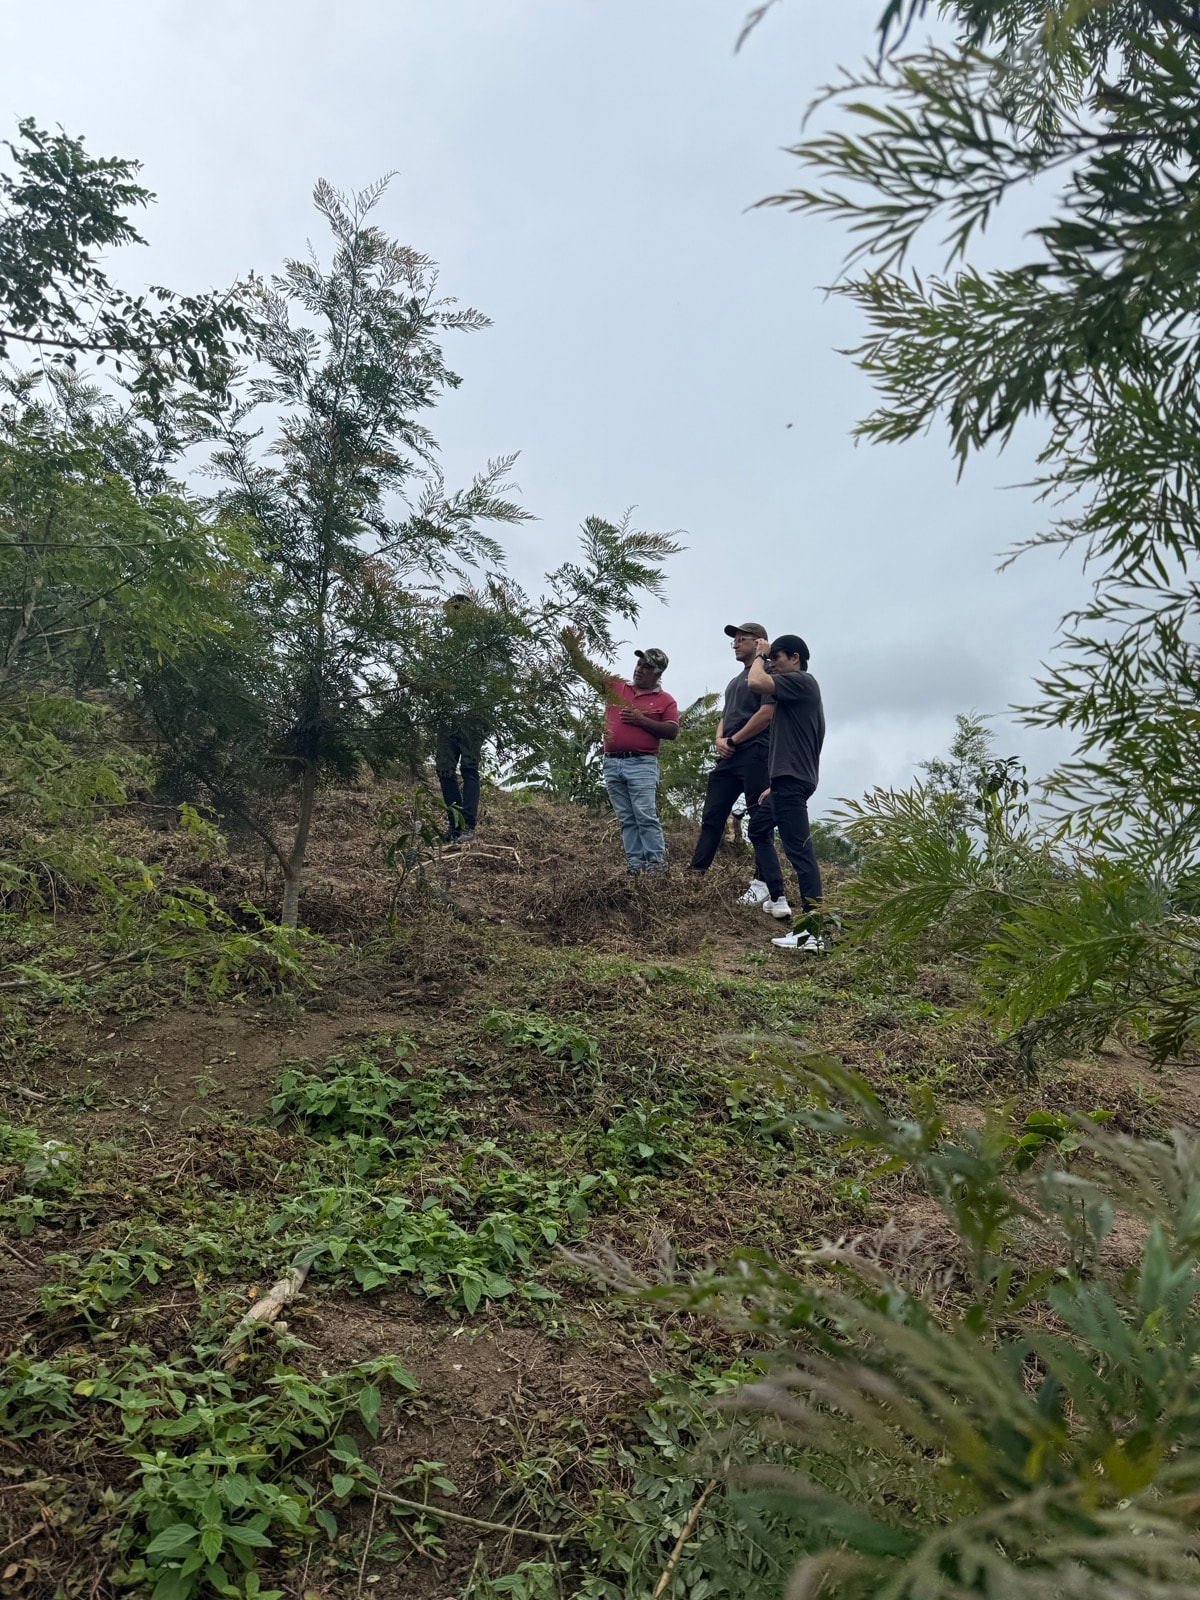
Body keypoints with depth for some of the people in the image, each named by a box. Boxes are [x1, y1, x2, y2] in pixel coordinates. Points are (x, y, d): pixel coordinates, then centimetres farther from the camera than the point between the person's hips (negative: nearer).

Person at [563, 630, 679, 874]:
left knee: (645, 815, -12)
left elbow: (673, 731, -5)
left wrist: (642, 720, -10)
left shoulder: (665, 700, 4)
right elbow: (587, 670, 12)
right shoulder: (616, 687, 15)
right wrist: (572, 648, -3)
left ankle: (657, 865, -8)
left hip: (642, 764, -4)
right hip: (612, 764, 4)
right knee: (627, 820, 5)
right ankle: (635, 867, 6)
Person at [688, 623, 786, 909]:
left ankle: (764, 885, -9)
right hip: (728, 757, 9)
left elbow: (767, 713, -14)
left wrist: (733, 740, -10)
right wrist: (719, 739, 3)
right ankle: (696, 874, 6)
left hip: (753, 754, -9)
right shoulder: (735, 681, 28)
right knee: (711, 817, 5)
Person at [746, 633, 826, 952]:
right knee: (757, 830, 26)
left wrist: (760, 655, -3)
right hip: (787, 781, 11)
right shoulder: (794, 690, 22)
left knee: (799, 850, -14)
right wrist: (775, 785, 24)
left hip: (792, 782, -11)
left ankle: (812, 932, -17)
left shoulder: (801, 680, -8)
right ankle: (777, 898, 31)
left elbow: (756, 682, -23)